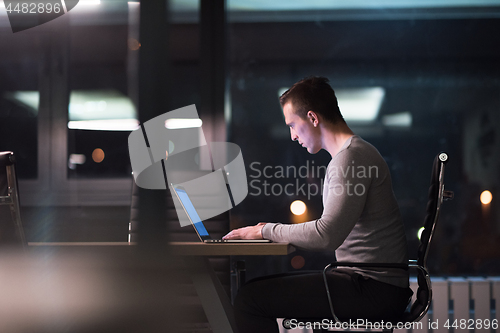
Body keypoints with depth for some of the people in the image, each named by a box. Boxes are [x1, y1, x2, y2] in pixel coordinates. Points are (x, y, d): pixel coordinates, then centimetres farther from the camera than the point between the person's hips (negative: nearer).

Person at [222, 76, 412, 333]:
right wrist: (275, 230, 13)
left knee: (250, 298, -15)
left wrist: (267, 230, -12)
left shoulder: (351, 157, -14)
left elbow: (327, 236, -23)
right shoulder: (352, 153, 20)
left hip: (374, 289, -11)